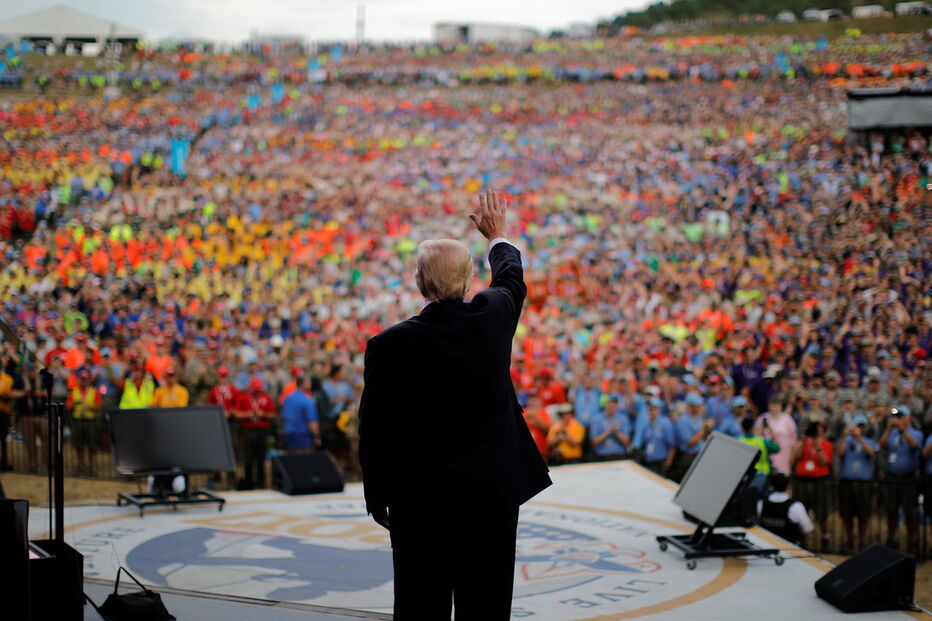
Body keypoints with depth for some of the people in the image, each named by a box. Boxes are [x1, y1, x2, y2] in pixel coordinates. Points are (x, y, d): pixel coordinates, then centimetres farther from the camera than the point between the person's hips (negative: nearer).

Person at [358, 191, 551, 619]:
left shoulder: (389, 346, -13)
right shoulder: (492, 317, -5)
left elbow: (374, 431, -6)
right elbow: (512, 280, 20)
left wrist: (377, 497, 9)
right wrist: (498, 236, 40)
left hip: (419, 500, -2)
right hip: (492, 492, 3)